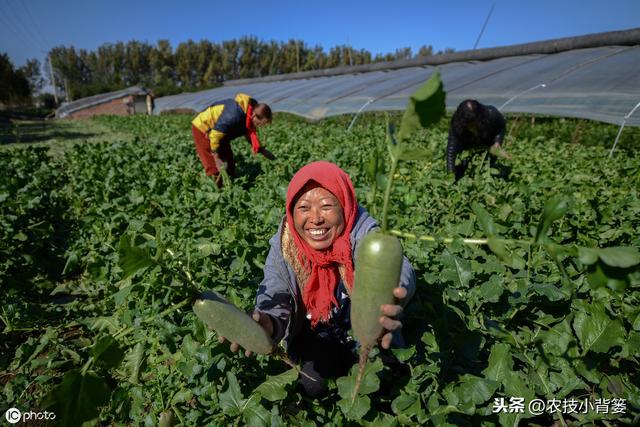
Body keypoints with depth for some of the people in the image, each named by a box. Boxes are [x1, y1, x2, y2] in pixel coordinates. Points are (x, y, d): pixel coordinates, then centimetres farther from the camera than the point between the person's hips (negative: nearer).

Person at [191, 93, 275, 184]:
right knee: (215, 169, -12)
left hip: (221, 132, 9)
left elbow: (250, 134, 9)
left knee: (229, 166, 6)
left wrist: (261, 149, 1)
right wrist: (217, 158, -24)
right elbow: (215, 136, -31)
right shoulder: (234, 116, -39)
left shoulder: (249, 114, -11)